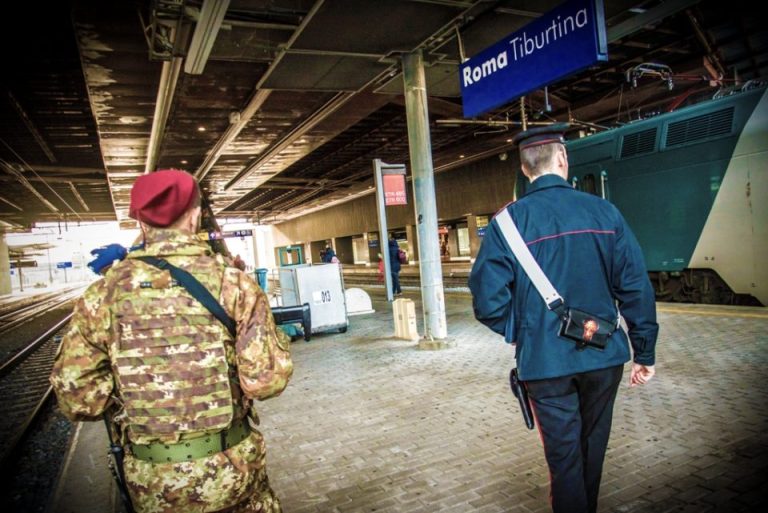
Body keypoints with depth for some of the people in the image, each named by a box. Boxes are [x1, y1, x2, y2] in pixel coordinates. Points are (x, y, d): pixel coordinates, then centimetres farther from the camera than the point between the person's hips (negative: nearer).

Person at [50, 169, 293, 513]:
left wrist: (133, 397, 10)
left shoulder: (103, 295, -9)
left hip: (152, 483, 2)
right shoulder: (233, 281, -15)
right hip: (232, 469, -1)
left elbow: (76, 397, -7)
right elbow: (268, 379, -18)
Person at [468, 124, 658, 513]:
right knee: (592, 450, 24)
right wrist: (645, 353, 7)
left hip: (545, 362, -3)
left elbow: (488, 301, -15)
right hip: (603, 356, 3)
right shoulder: (604, 211, -4)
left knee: (564, 457, 11)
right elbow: (636, 287, -3)